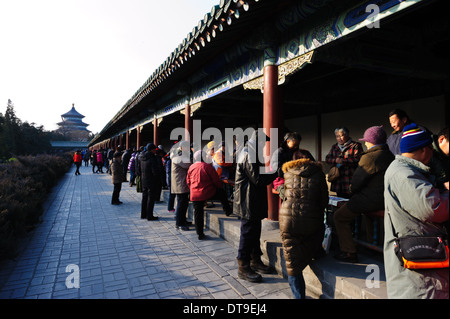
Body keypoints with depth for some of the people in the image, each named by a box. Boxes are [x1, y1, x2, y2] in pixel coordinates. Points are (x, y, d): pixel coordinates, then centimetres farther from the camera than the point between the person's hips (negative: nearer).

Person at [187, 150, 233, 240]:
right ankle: (228, 211, 27)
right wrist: (220, 187, 12)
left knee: (198, 214, 11)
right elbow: (216, 180, -7)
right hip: (208, 193, -4)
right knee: (222, 193, 21)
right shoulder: (207, 166, -10)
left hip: (195, 195, 5)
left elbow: (188, 182, 16)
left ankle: (200, 234, 16)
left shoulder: (191, 168, 7)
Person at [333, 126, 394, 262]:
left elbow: (357, 182, -14)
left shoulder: (369, 157, -18)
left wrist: (352, 190, 8)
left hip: (373, 199, -10)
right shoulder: (390, 156, 10)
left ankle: (349, 253, -5)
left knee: (340, 216, -5)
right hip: (386, 198, 10)